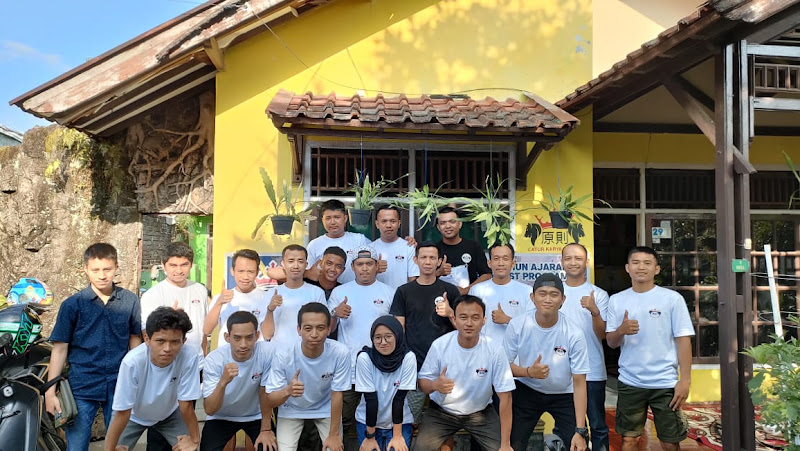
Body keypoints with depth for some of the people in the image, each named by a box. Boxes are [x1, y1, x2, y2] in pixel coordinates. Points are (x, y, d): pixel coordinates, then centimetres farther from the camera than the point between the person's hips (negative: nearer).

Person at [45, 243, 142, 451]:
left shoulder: (130, 301, 0)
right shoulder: (72, 304, -4)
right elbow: (60, 349, -2)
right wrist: (50, 391, -5)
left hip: (119, 386, 1)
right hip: (82, 387, -1)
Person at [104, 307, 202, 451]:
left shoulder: (189, 356, -35)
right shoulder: (133, 362, -37)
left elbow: (186, 404, -21)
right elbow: (122, 412, -25)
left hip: (169, 414, 1)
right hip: (133, 415, -1)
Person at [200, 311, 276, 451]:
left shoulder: (268, 352, -25)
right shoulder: (214, 359, -24)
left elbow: (265, 391, -11)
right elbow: (209, 410, -25)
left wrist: (266, 429, -7)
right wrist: (223, 382, -41)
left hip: (257, 416, 0)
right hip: (221, 417, 0)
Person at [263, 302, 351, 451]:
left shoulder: (341, 353, -29)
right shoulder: (283, 355, -29)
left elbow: (336, 394, -16)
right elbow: (270, 401, -24)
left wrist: (334, 435, -11)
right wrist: (288, 391, -45)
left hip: (326, 409, 0)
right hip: (291, 410, 0)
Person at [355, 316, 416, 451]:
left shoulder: (408, 358, -17)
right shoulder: (365, 358, -17)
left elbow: (399, 398, -15)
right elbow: (370, 398, -16)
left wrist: (397, 436, -13)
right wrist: (370, 437, -11)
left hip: (400, 421, 0)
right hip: (367, 421, 0)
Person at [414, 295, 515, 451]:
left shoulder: (495, 350, -19)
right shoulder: (439, 345, -17)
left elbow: (505, 396, -15)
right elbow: (423, 381, -8)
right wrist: (435, 385, -33)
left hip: (480, 412, 0)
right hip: (441, 411, 0)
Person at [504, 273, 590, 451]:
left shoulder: (574, 334, -21)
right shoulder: (517, 326, -18)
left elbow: (579, 383, -17)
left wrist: (580, 430, -20)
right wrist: (529, 372, -29)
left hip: (564, 395, 0)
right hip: (527, 391, 1)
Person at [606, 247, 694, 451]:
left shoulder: (672, 298, -4)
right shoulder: (616, 300, 4)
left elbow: (683, 340, -3)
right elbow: (611, 342, 5)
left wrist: (685, 380, -8)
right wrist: (621, 330, -17)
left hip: (665, 382, -2)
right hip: (629, 382, 2)